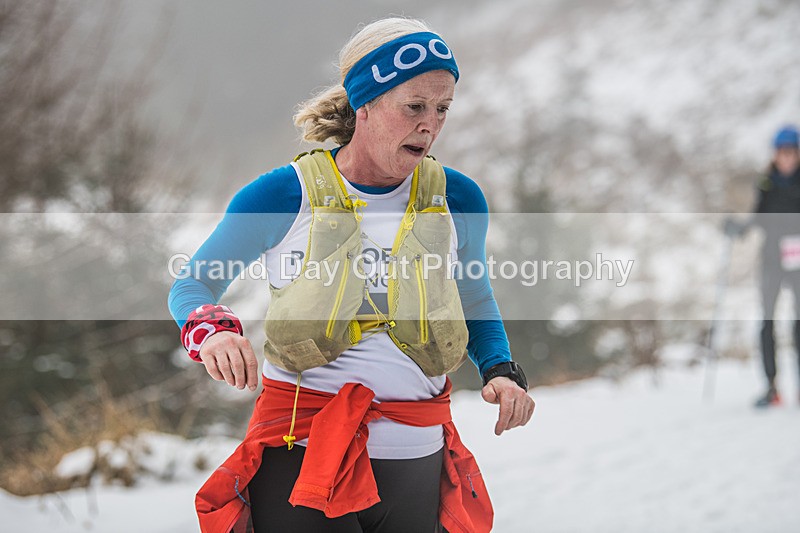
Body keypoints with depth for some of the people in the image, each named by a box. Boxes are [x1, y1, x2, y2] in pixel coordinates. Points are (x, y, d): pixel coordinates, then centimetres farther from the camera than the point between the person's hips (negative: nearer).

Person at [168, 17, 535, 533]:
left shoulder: (458, 200, 4)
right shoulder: (281, 197, -5)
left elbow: (475, 302, 21)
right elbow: (193, 284, 5)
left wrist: (501, 370, 1)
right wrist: (210, 329, -19)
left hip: (415, 465, 3)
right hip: (300, 455, -2)